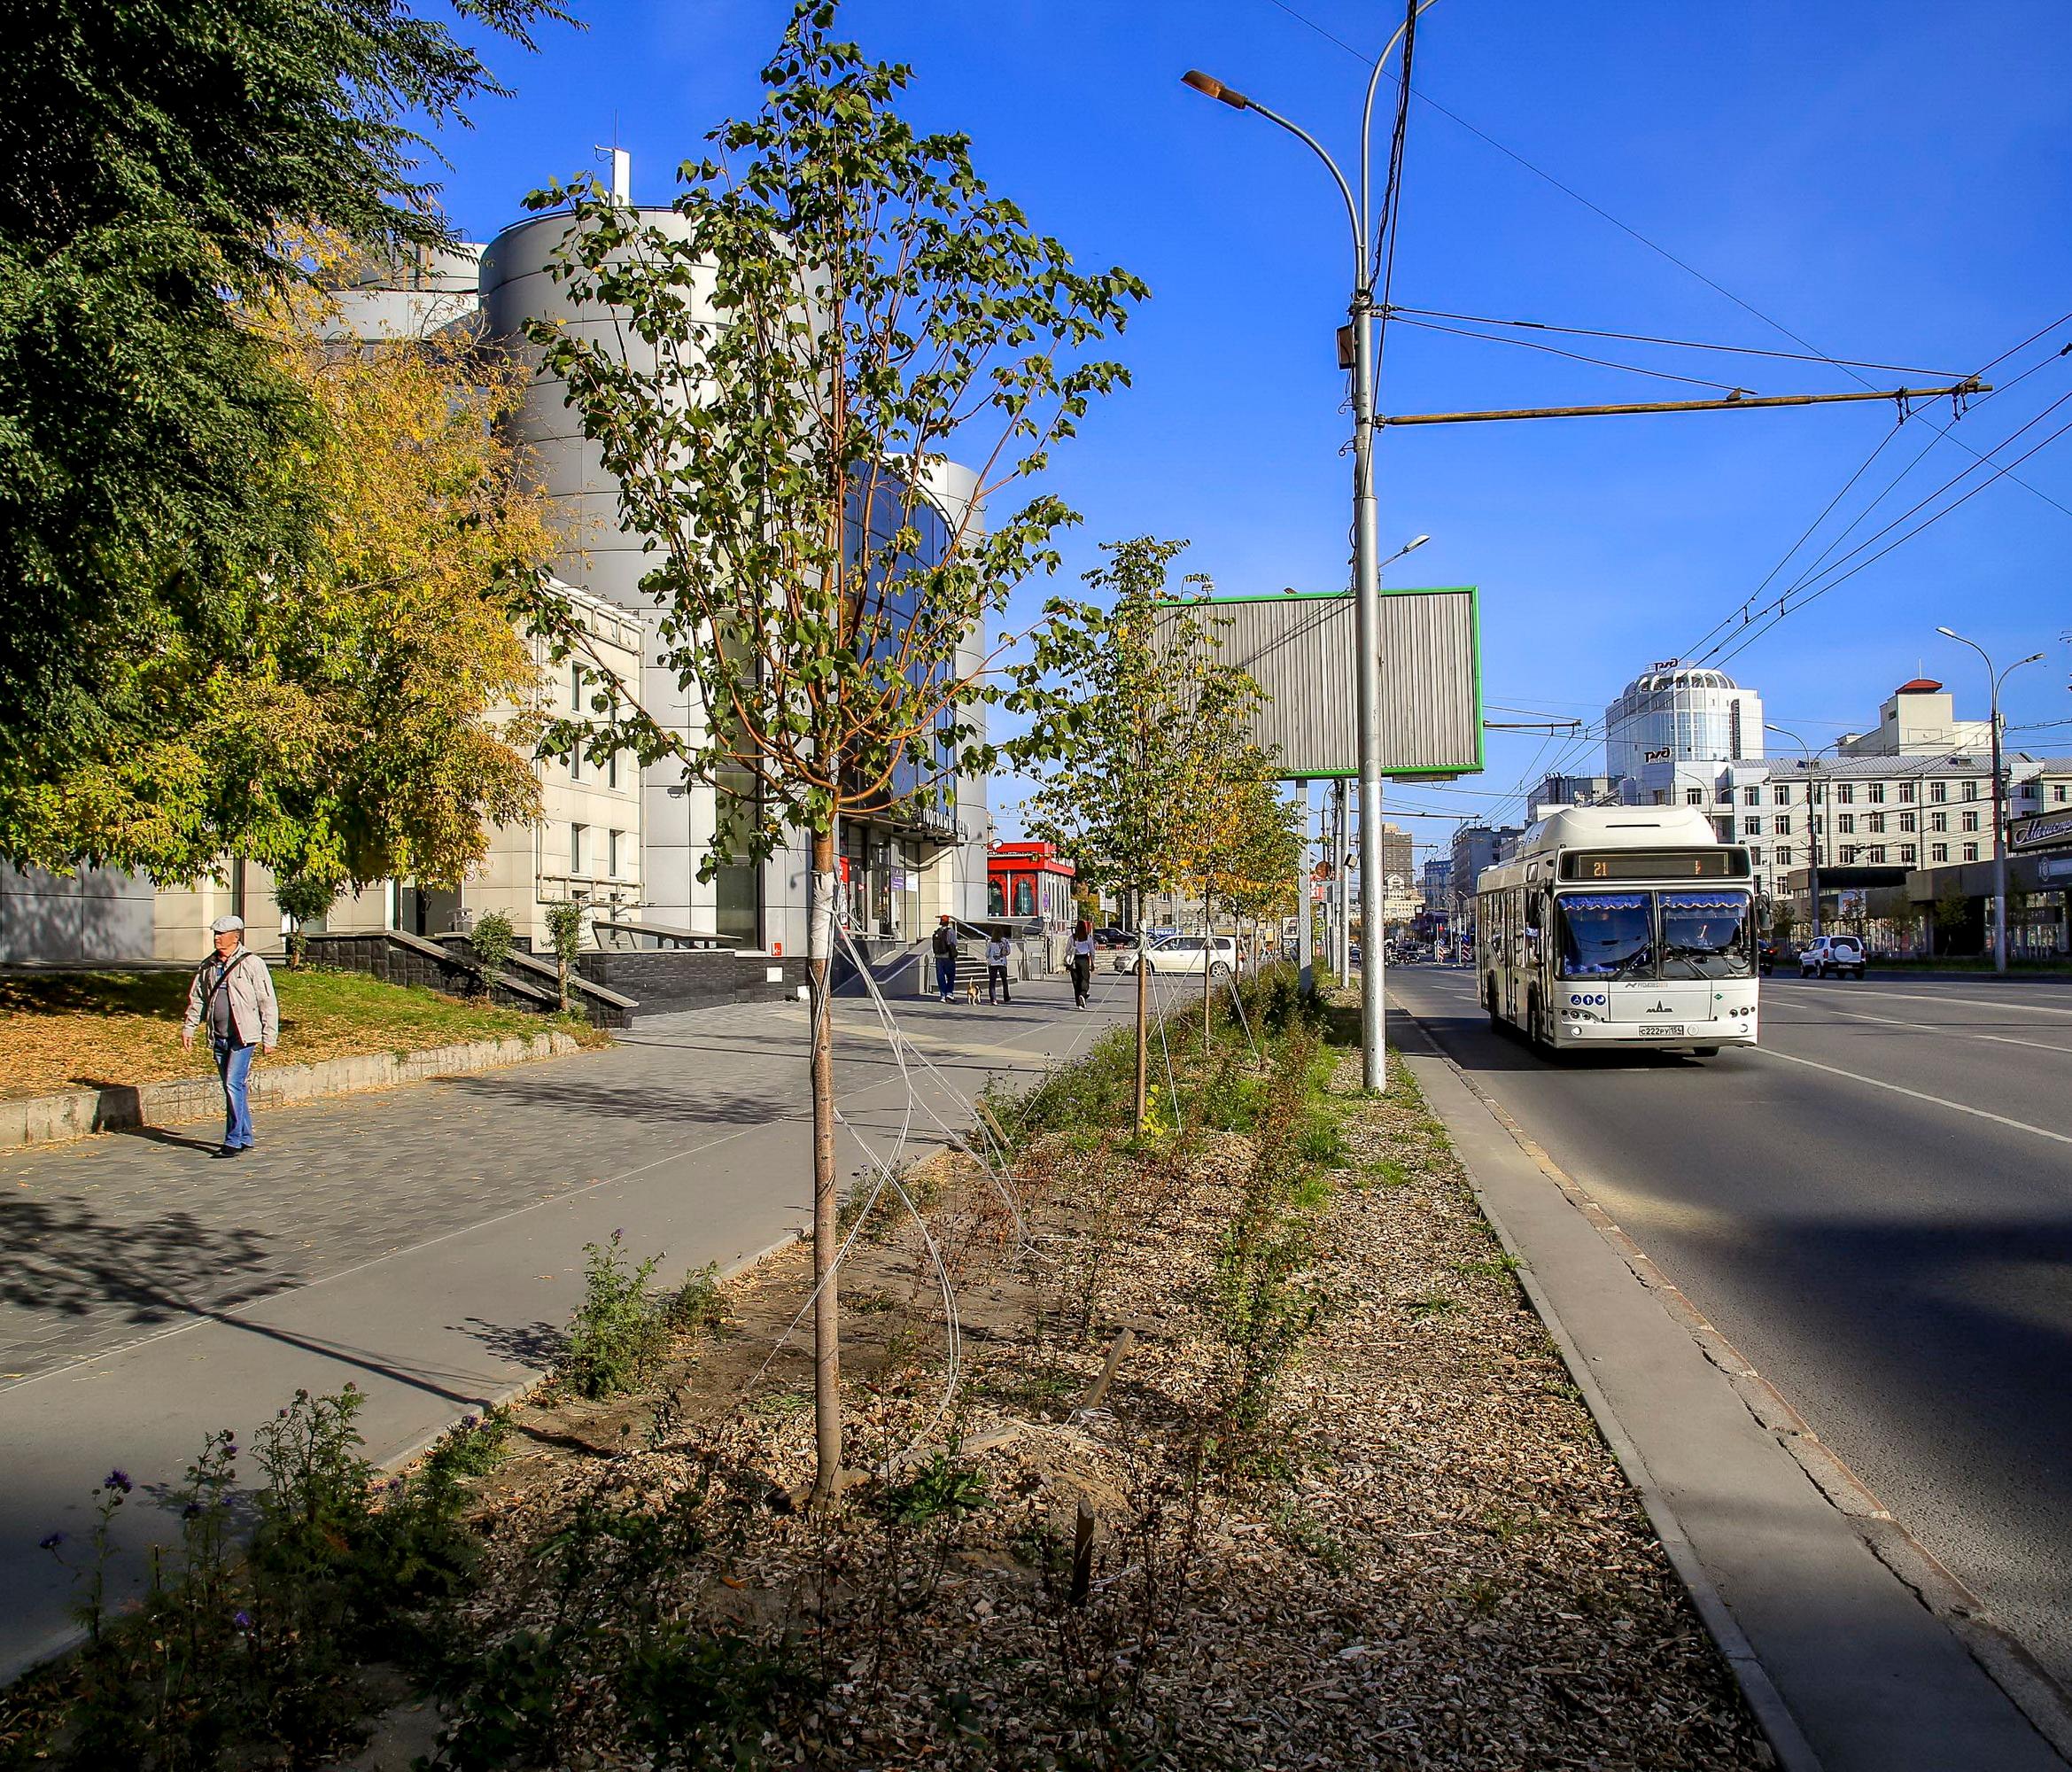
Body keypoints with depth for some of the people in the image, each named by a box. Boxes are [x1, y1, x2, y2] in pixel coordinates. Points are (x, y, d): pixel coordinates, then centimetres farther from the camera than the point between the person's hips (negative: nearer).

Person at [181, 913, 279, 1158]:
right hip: (218, 1037, 6)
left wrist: (269, 1037, -7)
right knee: (232, 1088, 11)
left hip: (243, 1036, -6)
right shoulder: (208, 966, 12)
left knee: (233, 1085, -13)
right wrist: (188, 1028, 14)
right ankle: (245, 1138, 21)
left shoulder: (252, 964, -6)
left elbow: (268, 1003, -6)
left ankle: (234, 1141, -9)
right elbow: (196, 999, 21)